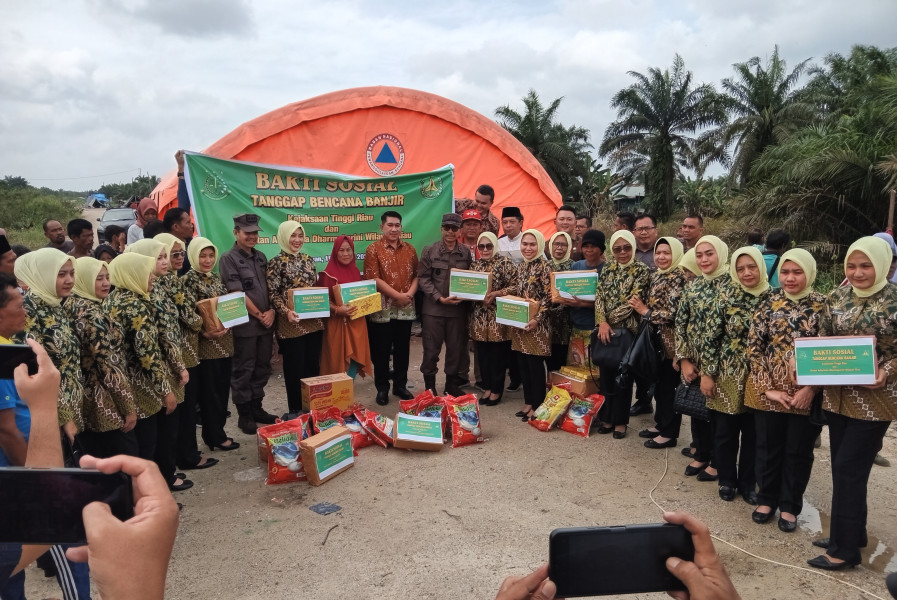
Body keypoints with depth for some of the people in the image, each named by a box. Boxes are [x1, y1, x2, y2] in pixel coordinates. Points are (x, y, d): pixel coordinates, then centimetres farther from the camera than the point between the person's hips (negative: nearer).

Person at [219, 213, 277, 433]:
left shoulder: (260, 257, 12)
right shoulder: (228, 259, -8)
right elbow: (237, 293, -13)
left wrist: (271, 311, -3)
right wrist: (259, 315, -10)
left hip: (265, 322, 6)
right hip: (244, 324, -6)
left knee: (262, 368, 13)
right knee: (243, 371, 4)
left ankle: (256, 408, 27)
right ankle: (244, 414, 15)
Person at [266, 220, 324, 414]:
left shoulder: (307, 260, 12)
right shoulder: (276, 263, -6)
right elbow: (272, 294, -10)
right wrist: (286, 312, -24)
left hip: (314, 321, 6)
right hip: (292, 324, -6)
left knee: (313, 366, 12)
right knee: (295, 369, 2)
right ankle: (296, 411, 16)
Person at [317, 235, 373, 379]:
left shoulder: (355, 271, 12)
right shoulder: (328, 273, -8)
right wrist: (338, 309, -26)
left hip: (356, 324, 6)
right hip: (338, 325, -6)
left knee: (354, 360, 8)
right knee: (340, 360, -3)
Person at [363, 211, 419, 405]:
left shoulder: (409, 249, 10)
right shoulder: (374, 249, -5)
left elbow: (416, 275, 10)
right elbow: (373, 279, -12)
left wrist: (410, 293, -9)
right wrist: (397, 295, -15)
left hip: (405, 308, 4)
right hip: (382, 309, -4)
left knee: (402, 349, 12)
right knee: (381, 351, 5)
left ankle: (400, 385, 25)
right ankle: (382, 388, 16)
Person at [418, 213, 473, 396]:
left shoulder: (466, 252, 6)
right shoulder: (430, 251, 0)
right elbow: (423, 278, -3)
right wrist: (439, 298, -13)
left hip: (458, 308, 2)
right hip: (433, 308, -2)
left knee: (456, 348, 10)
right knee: (431, 348, 3)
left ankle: (452, 384, 26)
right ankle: (429, 386, 18)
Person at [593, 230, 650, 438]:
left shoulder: (642, 271, -5)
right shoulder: (608, 268, 8)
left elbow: (633, 301, -13)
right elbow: (599, 296, 1)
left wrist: (612, 320, -11)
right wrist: (602, 322, -13)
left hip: (627, 329, -4)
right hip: (606, 329, 4)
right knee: (606, 374, 9)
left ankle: (621, 420, 18)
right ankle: (607, 417, 23)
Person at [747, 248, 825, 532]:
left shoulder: (822, 305, -3)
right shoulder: (768, 302, 0)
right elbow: (754, 346, -4)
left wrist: (811, 388, -14)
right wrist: (768, 388, -10)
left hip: (806, 393, -1)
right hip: (768, 390, 1)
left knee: (798, 452, 11)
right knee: (768, 448, 12)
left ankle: (790, 506, 28)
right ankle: (767, 499, 31)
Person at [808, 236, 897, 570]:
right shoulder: (836, 298, 4)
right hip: (837, 395, 5)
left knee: (849, 470, -2)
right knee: (844, 468, 15)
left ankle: (844, 548, 11)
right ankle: (852, 533, 32)